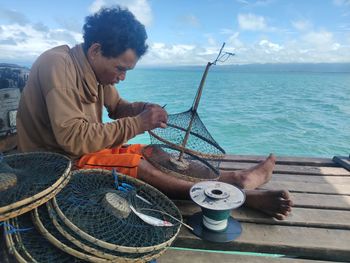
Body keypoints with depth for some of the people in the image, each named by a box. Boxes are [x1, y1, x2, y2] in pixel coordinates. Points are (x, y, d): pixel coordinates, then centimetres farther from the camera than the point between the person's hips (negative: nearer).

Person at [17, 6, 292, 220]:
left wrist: (142, 109, -11)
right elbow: (74, 139, -32)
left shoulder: (97, 69, 0)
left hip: (85, 150, 8)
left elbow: (117, 106, 11)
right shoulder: (57, 65, -25)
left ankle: (236, 177, -7)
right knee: (138, 165, -27)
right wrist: (137, 124, -28)